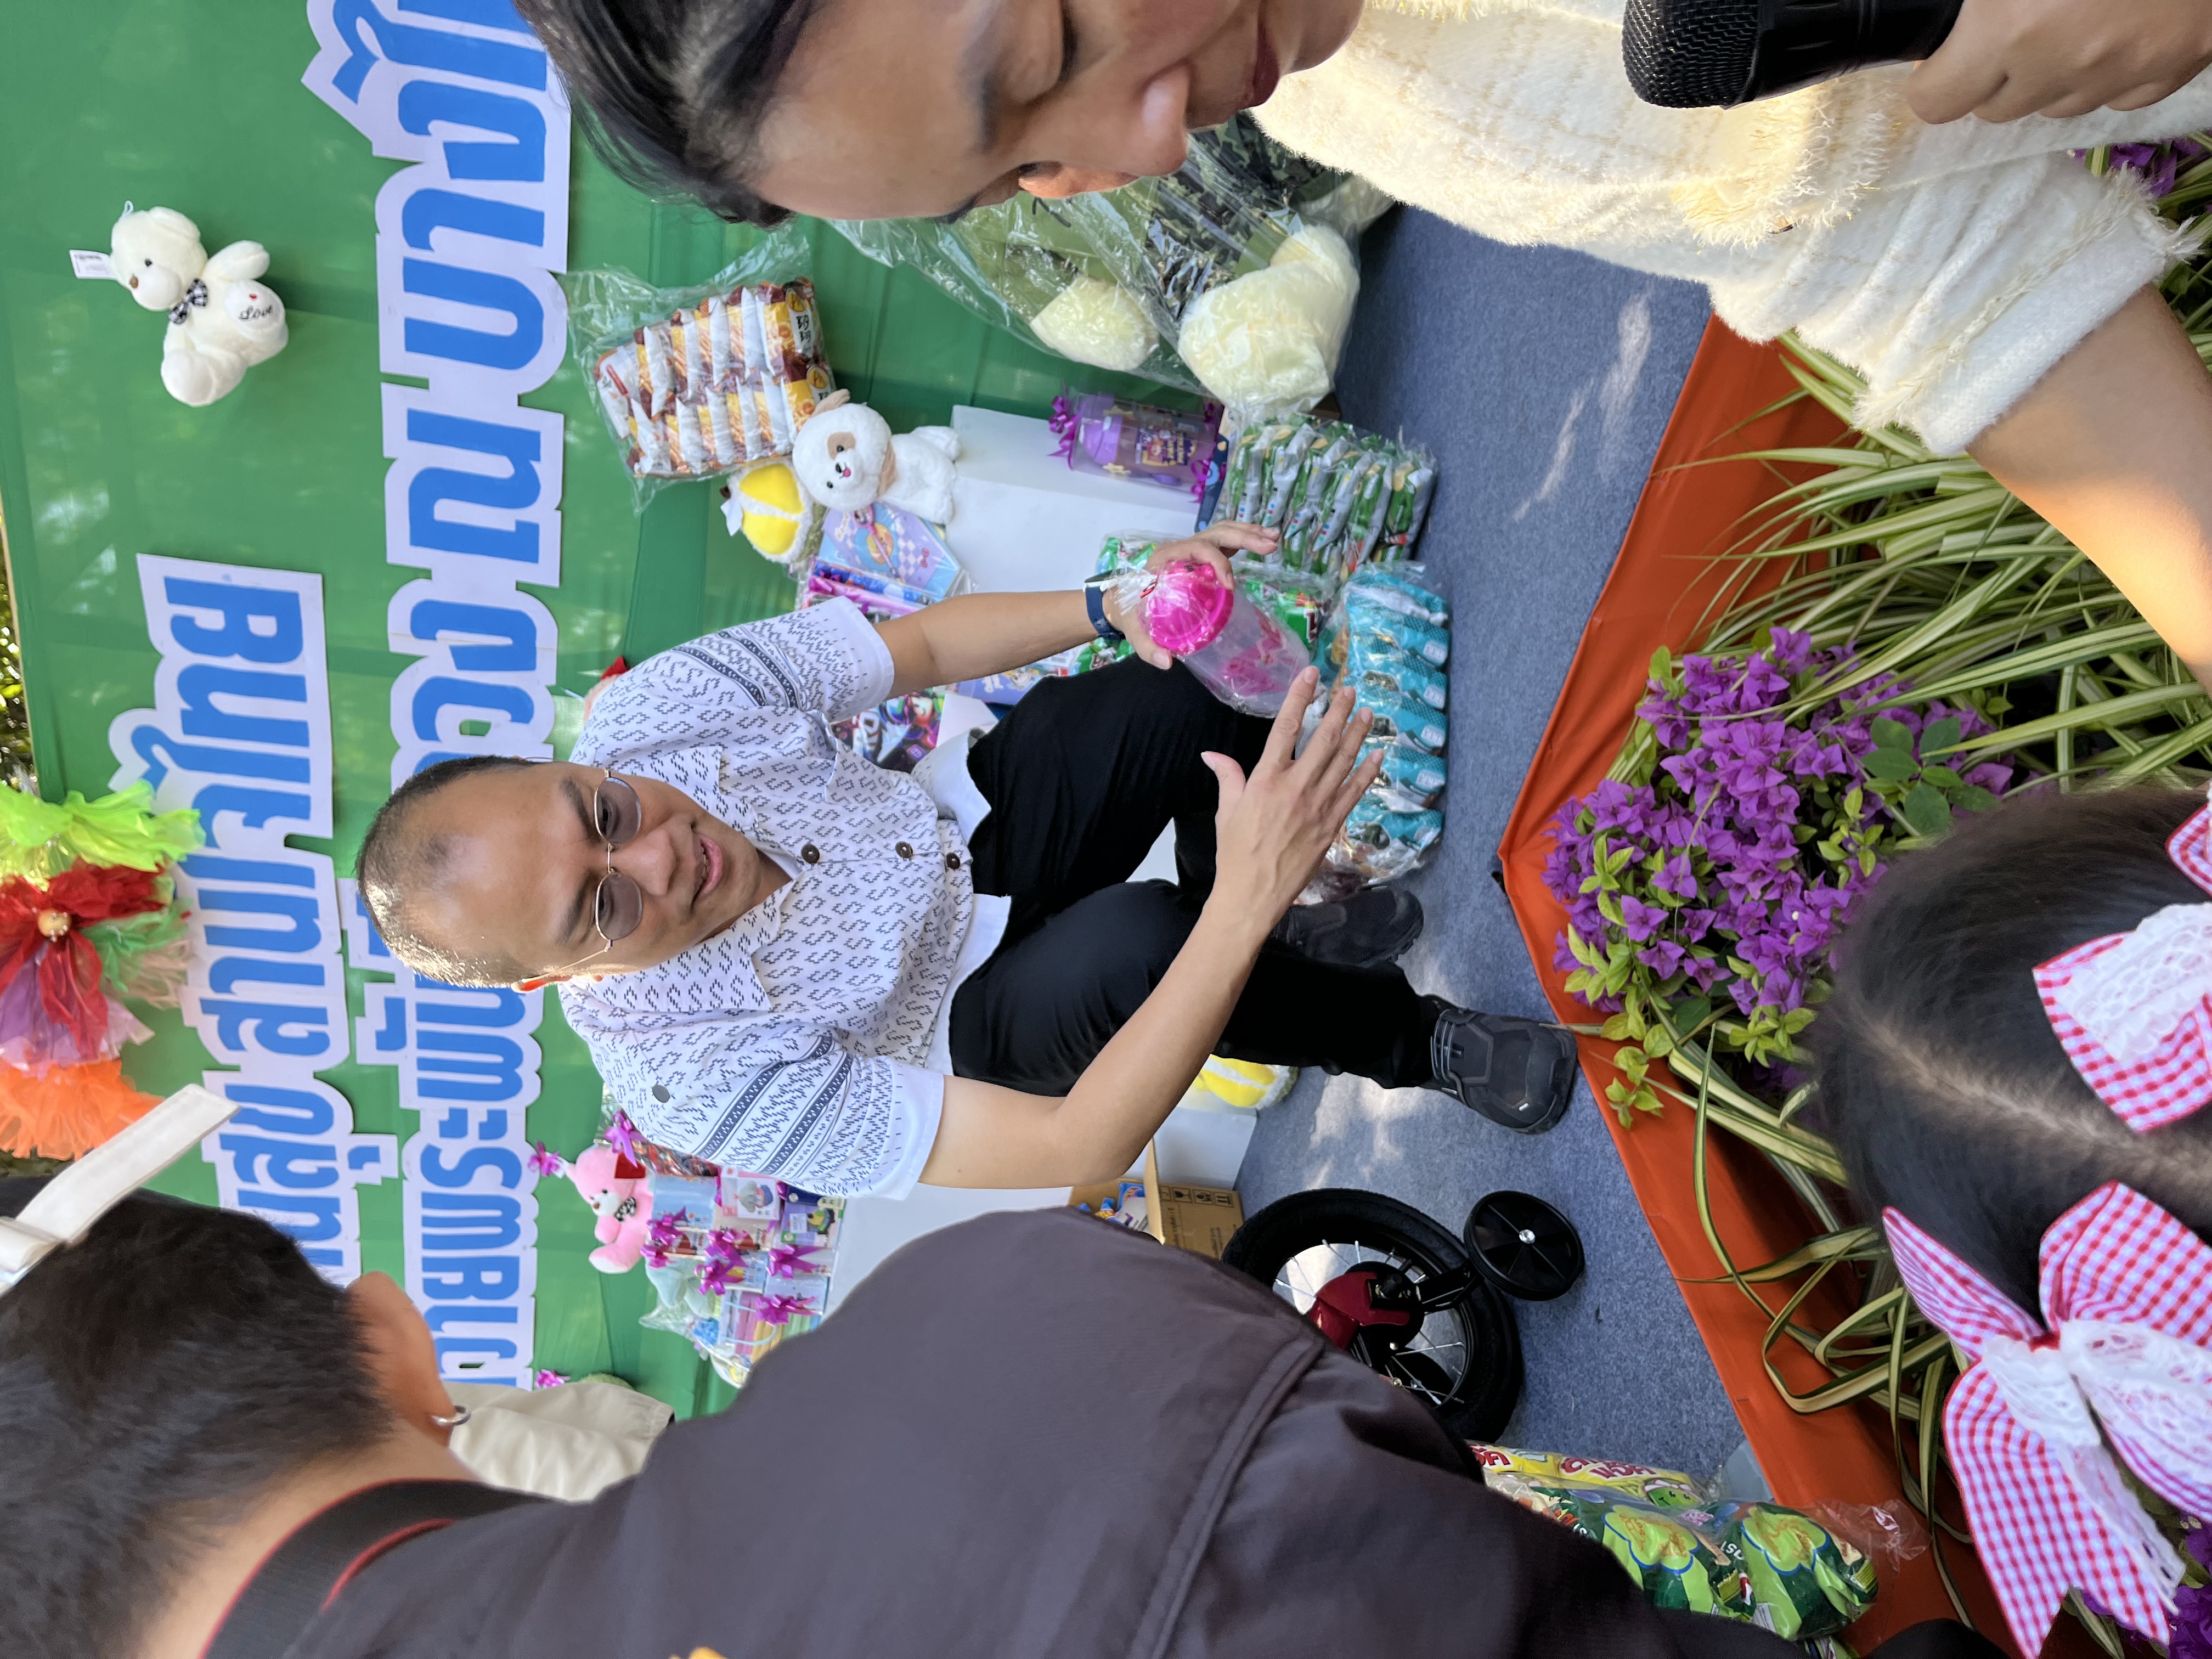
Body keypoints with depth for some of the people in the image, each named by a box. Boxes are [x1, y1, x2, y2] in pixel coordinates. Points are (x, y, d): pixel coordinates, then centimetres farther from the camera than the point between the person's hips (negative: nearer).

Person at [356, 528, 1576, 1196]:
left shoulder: (649, 708, -25)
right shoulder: (693, 1080, -35)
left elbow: (925, 645, -9)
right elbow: (1070, 1159, -37)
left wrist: (1113, 605, -27)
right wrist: (1242, 906, -49)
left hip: (967, 820, 5)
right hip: (969, 1026, -4)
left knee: (1179, 686, -21)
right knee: (1132, 945, -38)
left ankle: (1273, 947, 9)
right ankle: (1406, 1040, -6)